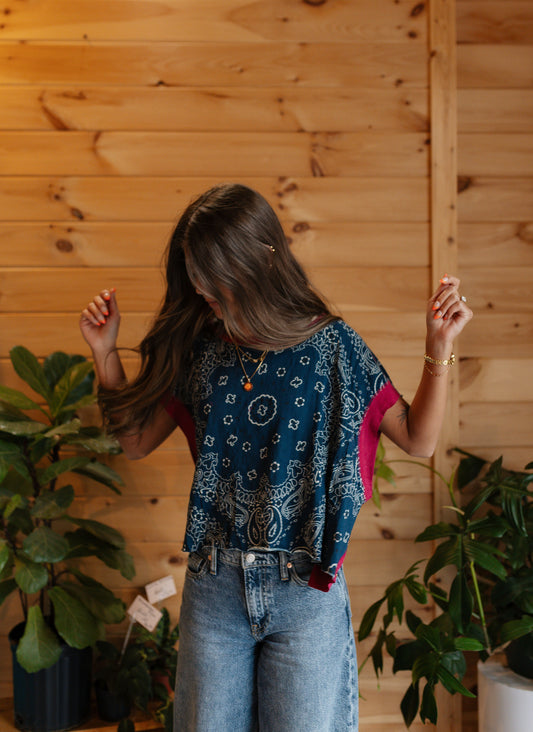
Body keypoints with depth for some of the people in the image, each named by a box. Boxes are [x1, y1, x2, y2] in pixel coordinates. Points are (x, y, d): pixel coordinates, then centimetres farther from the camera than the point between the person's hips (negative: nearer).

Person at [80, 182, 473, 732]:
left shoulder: (331, 346, -4)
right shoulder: (199, 351, 4)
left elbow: (418, 439, -2)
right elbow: (136, 440, 12)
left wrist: (438, 349, -12)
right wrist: (104, 352, 5)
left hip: (307, 591, -2)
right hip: (214, 587, 3)